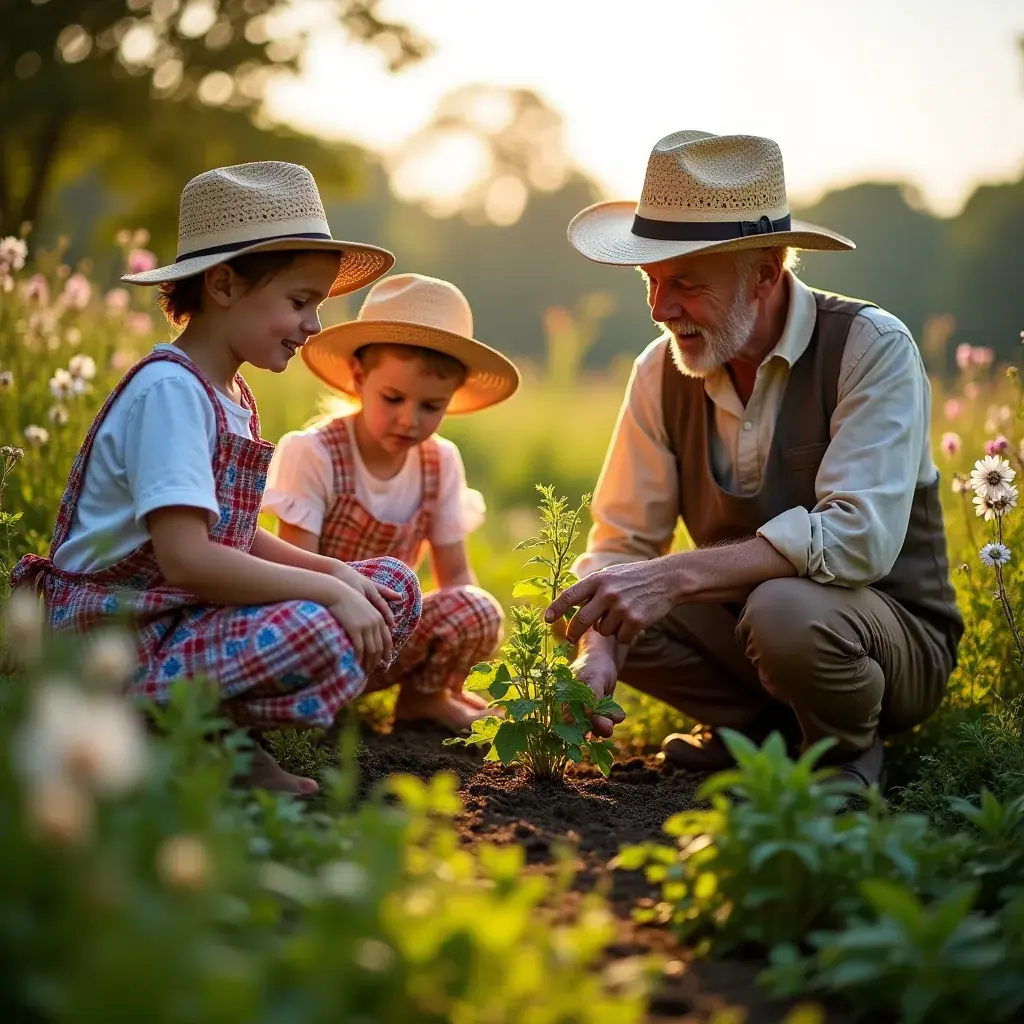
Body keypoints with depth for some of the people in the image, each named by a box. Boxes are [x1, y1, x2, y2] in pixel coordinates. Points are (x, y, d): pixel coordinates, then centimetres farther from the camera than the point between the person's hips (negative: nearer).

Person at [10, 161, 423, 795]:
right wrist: (327, 589, -22)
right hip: (119, 639, -10)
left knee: (394, 587, 6)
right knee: (322, 638, -33)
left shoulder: (232, 397, 14)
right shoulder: (169, 390, -17)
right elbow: (186, 557, -26)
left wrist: (334, 571, 0)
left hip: (189, 615, 10)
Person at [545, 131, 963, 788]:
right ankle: (765, 726, 2)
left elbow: (859, 535, -30)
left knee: (783, 609, -37)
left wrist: (674, 576, -36)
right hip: (744, 616, 6)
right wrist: (597, 655, -24)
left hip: (897, 636, -5)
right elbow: (621, 542, -3)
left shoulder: (872, 348, -19)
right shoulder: (662, 372, -3)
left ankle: (848, 751, -5)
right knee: (595, 614, -12)